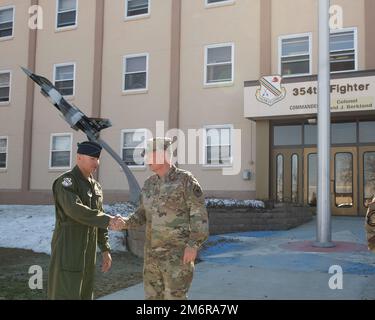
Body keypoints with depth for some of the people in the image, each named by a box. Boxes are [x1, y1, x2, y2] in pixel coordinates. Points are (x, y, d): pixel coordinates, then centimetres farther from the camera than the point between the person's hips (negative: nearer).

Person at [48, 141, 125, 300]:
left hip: (87, 251, 9)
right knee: (67, 296, -8)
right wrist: (108, 220, -32)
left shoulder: (96, 186, 14)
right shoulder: (66, 181, -13)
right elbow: (75, 210, -30)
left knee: (83, 295, 11)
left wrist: (106, 250, 11)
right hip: (68, 249, -8)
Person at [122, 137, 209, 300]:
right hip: (153, 252, 7)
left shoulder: (186, 179, -10)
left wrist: (193, 246, -21)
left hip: (178, 252, -7)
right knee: (153, 297, 10)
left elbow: (199, 214, -13)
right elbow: (143, 214, 16)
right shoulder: (150, 184, 10)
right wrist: (126, 222, -4)